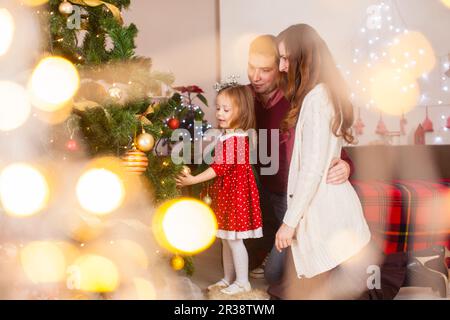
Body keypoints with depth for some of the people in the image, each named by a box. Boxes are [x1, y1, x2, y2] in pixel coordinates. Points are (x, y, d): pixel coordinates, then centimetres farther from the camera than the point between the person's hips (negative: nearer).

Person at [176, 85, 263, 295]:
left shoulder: (235, 139, -21)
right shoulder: (227, 137, 11)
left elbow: (220, 167, -24)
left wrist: (194, 180, -24)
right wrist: (211, 192, 21)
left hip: (236, 193, -10)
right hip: (225, 193, 10)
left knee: (234, 239, -2)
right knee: (226, 239, 16)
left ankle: (242, 282, 10)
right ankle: (228, 279, 27)